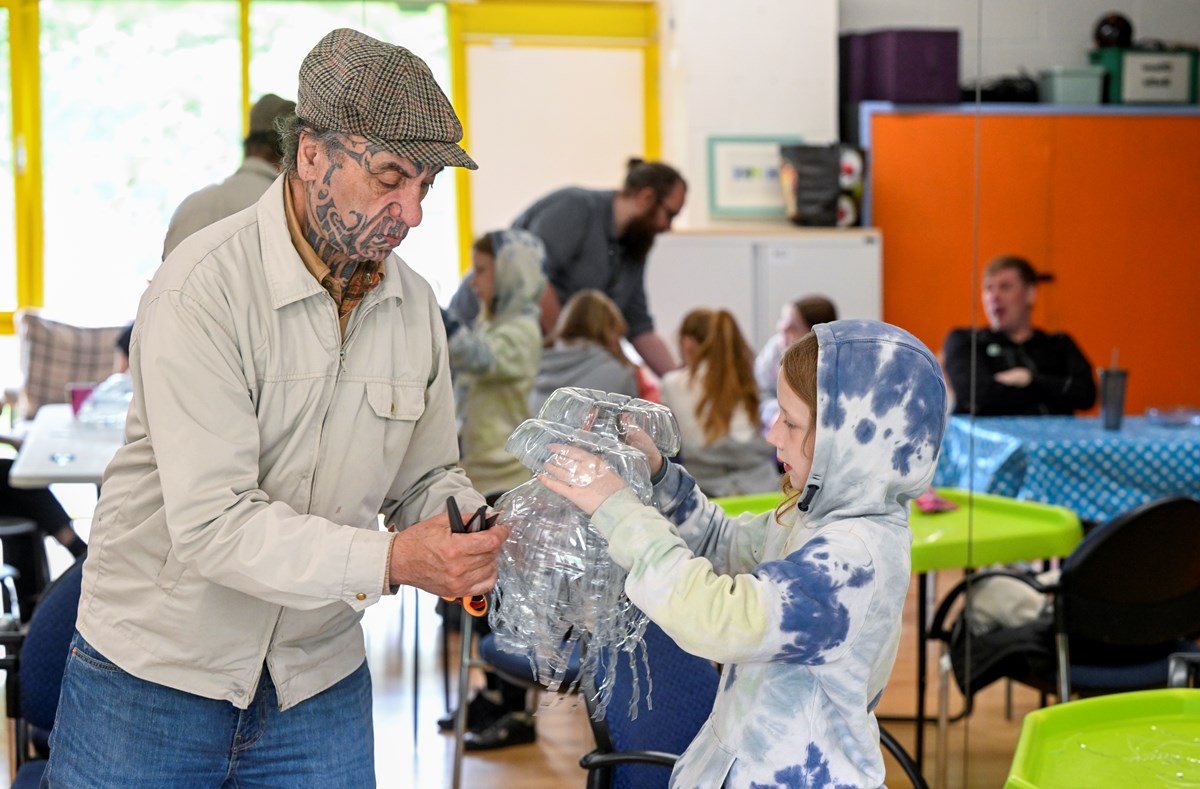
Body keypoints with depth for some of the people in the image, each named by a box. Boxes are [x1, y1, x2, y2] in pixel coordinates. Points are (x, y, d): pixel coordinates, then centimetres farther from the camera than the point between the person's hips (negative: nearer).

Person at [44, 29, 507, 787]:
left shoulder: (414, 305, 0)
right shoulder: (202, 290, -20)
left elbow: (427, 477, 10)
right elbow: (213, 522, -27)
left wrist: (477, 532, -12)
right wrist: (388, 561, -35)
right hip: (157, 671, -5)